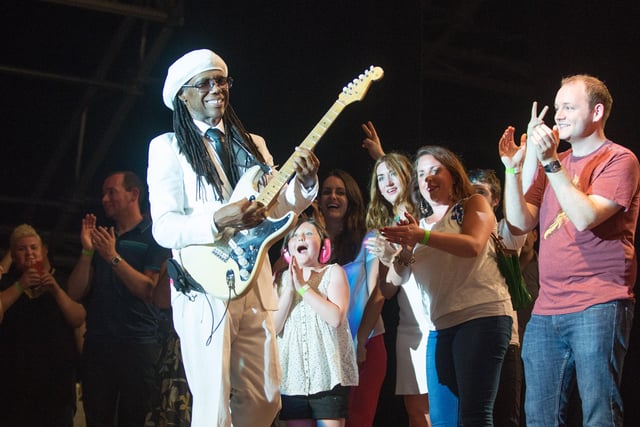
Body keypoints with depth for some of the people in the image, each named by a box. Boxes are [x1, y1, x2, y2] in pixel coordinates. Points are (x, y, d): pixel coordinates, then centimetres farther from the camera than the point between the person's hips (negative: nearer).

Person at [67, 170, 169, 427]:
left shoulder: (154, 236, 3)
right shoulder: (99, 237, 18)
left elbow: (148, 290, -9)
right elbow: (76, 293, 10)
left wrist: (113, 257, -16)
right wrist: (87, 252, -3)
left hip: (138, 345, -5)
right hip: (97, 345, 5)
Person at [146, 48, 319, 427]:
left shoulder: (253, 144, 16)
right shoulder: (168, 146, -2)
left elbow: (277, 206, 10)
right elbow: (164, 227, -11)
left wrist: (305, 184, -10)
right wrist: (219, 221, -27)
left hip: (255, 284, 6)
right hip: (206, 288, -6)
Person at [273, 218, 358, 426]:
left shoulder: (333, 272, 4)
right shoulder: (283, 279, 13)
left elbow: (336, 317, -12)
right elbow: (274, 327, 2)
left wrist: (304, 286, -10)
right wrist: (289, 289, -8)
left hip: (328, 372, -3)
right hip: (293, 373, 3)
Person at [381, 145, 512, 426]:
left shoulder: (474, 204, 8)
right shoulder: (421, 224, 21)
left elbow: (473, 245, -14)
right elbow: (397, 279, 11)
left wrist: (423, 236, -25)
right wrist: (405, 248, -11)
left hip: (482, 314, -6)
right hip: (441, 325, 6)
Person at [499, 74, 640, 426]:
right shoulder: (551, 165, 20)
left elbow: (586, 218, -14)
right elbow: (521, 222, 10)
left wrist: (551, 162, -16)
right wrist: (512, 169, 0)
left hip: (598, 307, -6)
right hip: (546, 309, 6)